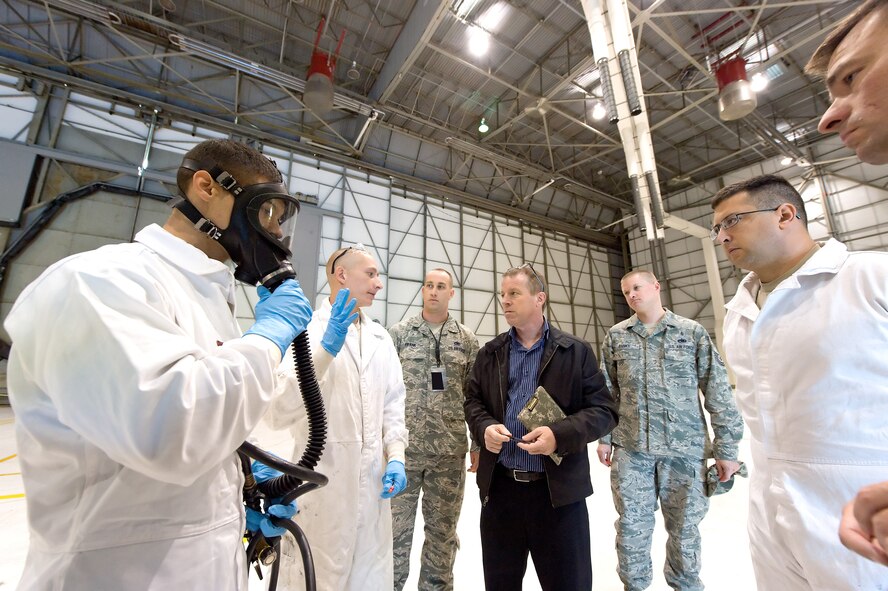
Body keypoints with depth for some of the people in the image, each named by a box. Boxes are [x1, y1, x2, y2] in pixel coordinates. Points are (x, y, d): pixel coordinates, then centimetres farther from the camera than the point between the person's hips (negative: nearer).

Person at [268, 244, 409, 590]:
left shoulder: (381, 338, 8)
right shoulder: (305, 329, -12)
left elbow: (393, 404, 10)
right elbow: (279, 413, -20)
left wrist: (395, 456, -2)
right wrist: (327, 348, -28)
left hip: (373, 483, 6)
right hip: (321, 486, -5)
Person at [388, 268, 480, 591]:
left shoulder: (467, 339, 2)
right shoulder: (399, 333, -2)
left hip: (450, 451, 2)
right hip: (403, 447, -1)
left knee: (443, 527, 17)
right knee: (396, 525, 11)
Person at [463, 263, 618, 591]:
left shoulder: (576, 351, -2)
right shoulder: (489, 354, 6)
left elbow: (604, 410, -3)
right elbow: (473, 400, 11)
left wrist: (560, 434, -19)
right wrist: (484, 427, -11)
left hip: (559, 489, -2)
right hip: (500, 487, 3)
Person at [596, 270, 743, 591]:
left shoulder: (692, 332, 0)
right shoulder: (616, 336, 4)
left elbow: (718, 392, 1)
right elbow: (607, 392, 7)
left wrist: (726, 448, -2)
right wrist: (605, 437, 7)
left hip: (686, 448, 0)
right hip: (630, 450, 1)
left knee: (684, 527, 13)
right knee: (631, 527, 9)